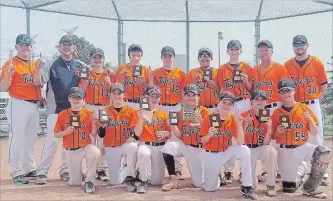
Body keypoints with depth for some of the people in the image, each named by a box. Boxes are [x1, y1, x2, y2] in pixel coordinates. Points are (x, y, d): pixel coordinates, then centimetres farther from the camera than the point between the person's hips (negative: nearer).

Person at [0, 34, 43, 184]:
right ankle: (17, 173, 3)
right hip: (18, 105, -7)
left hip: (34, 105, 7)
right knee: (17, 139, -6)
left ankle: (30, 169, 27)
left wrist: (39, 69, -17)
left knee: (30, 140, 15)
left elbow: (36, 83, -3)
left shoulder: (34, 64, 12)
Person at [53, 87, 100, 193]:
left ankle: (89, 181, -18)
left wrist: (93, 123, -19)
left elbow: (94, 135, -2)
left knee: (96, 152, -37)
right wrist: (65, 132, -18)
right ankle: (76, 176, 40)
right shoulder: (62, 114, -2)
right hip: (71, 151, 1)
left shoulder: (89, 113, -3)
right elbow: (56, 134, 2)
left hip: (86, 147, -1)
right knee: (75, 183, 1)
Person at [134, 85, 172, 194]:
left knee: (157, 181, -3)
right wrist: (141, 119, -25)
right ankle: (143, 181, -15)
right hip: (145, 145, -2)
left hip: (160, 147, 2)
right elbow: (137, 133, -10)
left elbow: (170, 134, 10)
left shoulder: (163, 114, 8)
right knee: (143, 154, -40)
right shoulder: (140, 113, 1)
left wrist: (166, 133, -13)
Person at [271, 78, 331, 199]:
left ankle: (310, 188, -12)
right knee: (289, 188, -4)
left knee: (324, 154, -30)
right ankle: (298, 174, 34)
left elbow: (314, 133, 1)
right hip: (285, 151, -1)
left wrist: (309, 118, -15)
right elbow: (273, 137, 6)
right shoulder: (277, 113, 1)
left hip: (302, 147, 1)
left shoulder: (304, 108, 2)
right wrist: (278, 131, -15)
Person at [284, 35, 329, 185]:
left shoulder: (317, 63, 0)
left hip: (312, 105, -1)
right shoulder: (287, 65, 3)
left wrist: (315, 100, 1)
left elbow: (323, 84, 3)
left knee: (316, 139, 2)